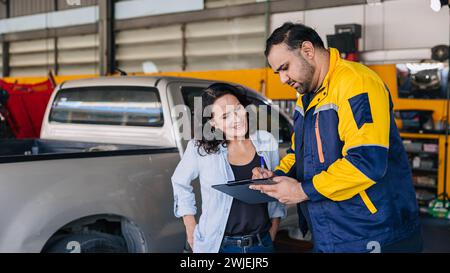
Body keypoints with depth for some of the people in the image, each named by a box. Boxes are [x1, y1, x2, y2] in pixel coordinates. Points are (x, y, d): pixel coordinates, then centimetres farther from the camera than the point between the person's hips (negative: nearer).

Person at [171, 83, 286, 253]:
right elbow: (180, 183, 5)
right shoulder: (200, 149, -11)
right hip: (218, 245, -2)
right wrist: (190, 228, 2)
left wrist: (273, 229, 7)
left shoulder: (266, 142, -3)